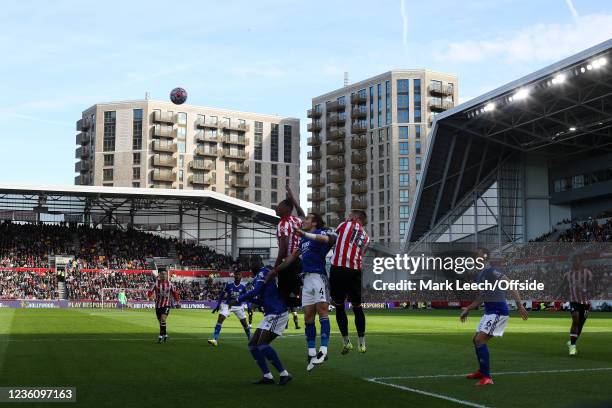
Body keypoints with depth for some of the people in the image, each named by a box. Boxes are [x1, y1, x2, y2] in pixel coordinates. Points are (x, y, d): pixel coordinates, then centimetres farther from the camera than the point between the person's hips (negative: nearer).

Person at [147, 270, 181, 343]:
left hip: (166, 305, -2)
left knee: (163, 319, -21)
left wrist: (177, 302, 17)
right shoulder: (156, 284, -3)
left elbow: (174, 293, 15)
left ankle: (161, 336, -17)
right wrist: (150, 295, -33)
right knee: (160, 321, 9)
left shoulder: (169, 284, 1)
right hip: (158, 305, 2)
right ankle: (165, 335, 29)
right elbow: (150, 292, -11)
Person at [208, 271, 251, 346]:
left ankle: (250, 338, 27)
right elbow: (221, 295, -2)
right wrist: (218, 305, -6)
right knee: (220, 319, -19)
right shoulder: (228, 285, -12)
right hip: (227, 305, -2)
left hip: (238, 307, 2)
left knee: (244, 322, 5)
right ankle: (215, 339, -21)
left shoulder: (243, 287, -7)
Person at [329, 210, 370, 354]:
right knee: (357, 306, 14)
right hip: (354, 272, 3)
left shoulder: (345, 225, 6)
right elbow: (360, 254, 15)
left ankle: (346, 342, 8)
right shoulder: (366, 238, 17)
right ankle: (362, 343, 15)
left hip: (337, 269, -3)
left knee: (339, 306, 8)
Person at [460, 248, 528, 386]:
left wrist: (519, 305, -30)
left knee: (480, 340, -16)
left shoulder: (491, 271, -15)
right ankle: (482, 371, 31)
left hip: (497, 312, -10)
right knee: (476, 340, 17)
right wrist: (468, 309, 25)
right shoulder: (480, 275, 15)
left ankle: (487, 377, -13)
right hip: (490, 312, 10)